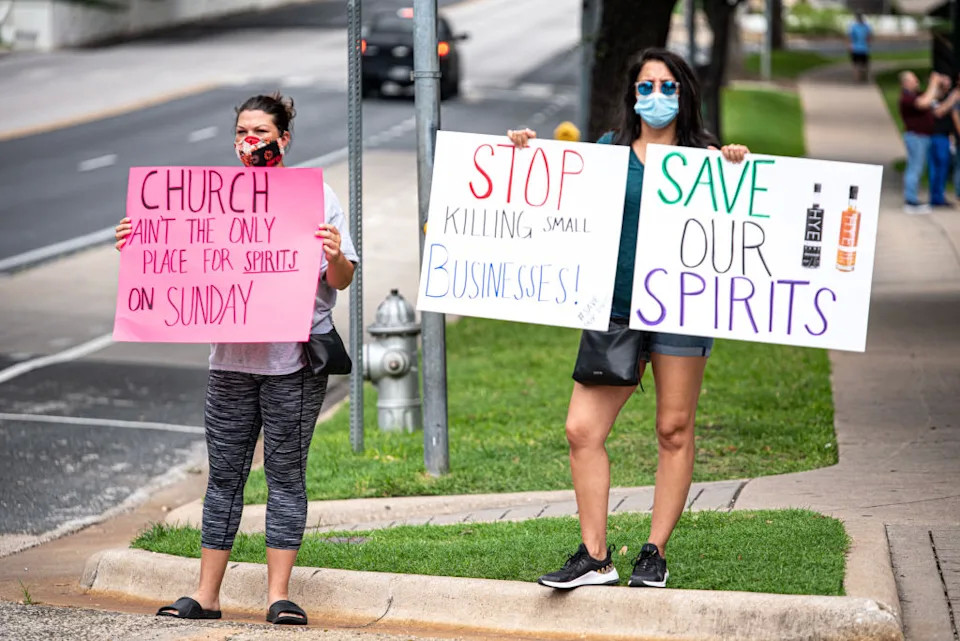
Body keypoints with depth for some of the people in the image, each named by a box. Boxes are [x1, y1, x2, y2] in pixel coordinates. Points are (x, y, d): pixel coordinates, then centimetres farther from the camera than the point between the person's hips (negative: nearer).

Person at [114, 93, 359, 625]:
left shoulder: (315, 196, 1)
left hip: (294, 356, -3)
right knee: (224, 474, 6)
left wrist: (335, 256, -23)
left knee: (285, 473, 0)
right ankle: (206, 595, 9)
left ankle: (278, 595, 3)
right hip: (231, 355, 3)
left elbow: (343, 280, -2)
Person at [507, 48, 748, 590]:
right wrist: (531, 154, 3)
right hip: (614, 306, 2)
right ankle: (595, 558, 3)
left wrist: (737, 169, -17)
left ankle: (656, 554, 14)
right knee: (583, 430, -5)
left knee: (675, 430, 4)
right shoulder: (608, 151, 10)